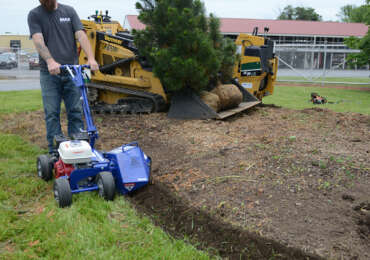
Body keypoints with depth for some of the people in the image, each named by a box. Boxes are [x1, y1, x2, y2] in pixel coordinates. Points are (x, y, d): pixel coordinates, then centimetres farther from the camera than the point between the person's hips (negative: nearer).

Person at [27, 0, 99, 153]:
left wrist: (91, 58, -20)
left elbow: (81, 36, -3)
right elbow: (38, 41, -11)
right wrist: (50, 61, -29)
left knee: (75, 111, 3)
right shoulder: (34, 15, 4)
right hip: (49, 73, -1)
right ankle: (55, 151, 8)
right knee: (52, 113, 0)